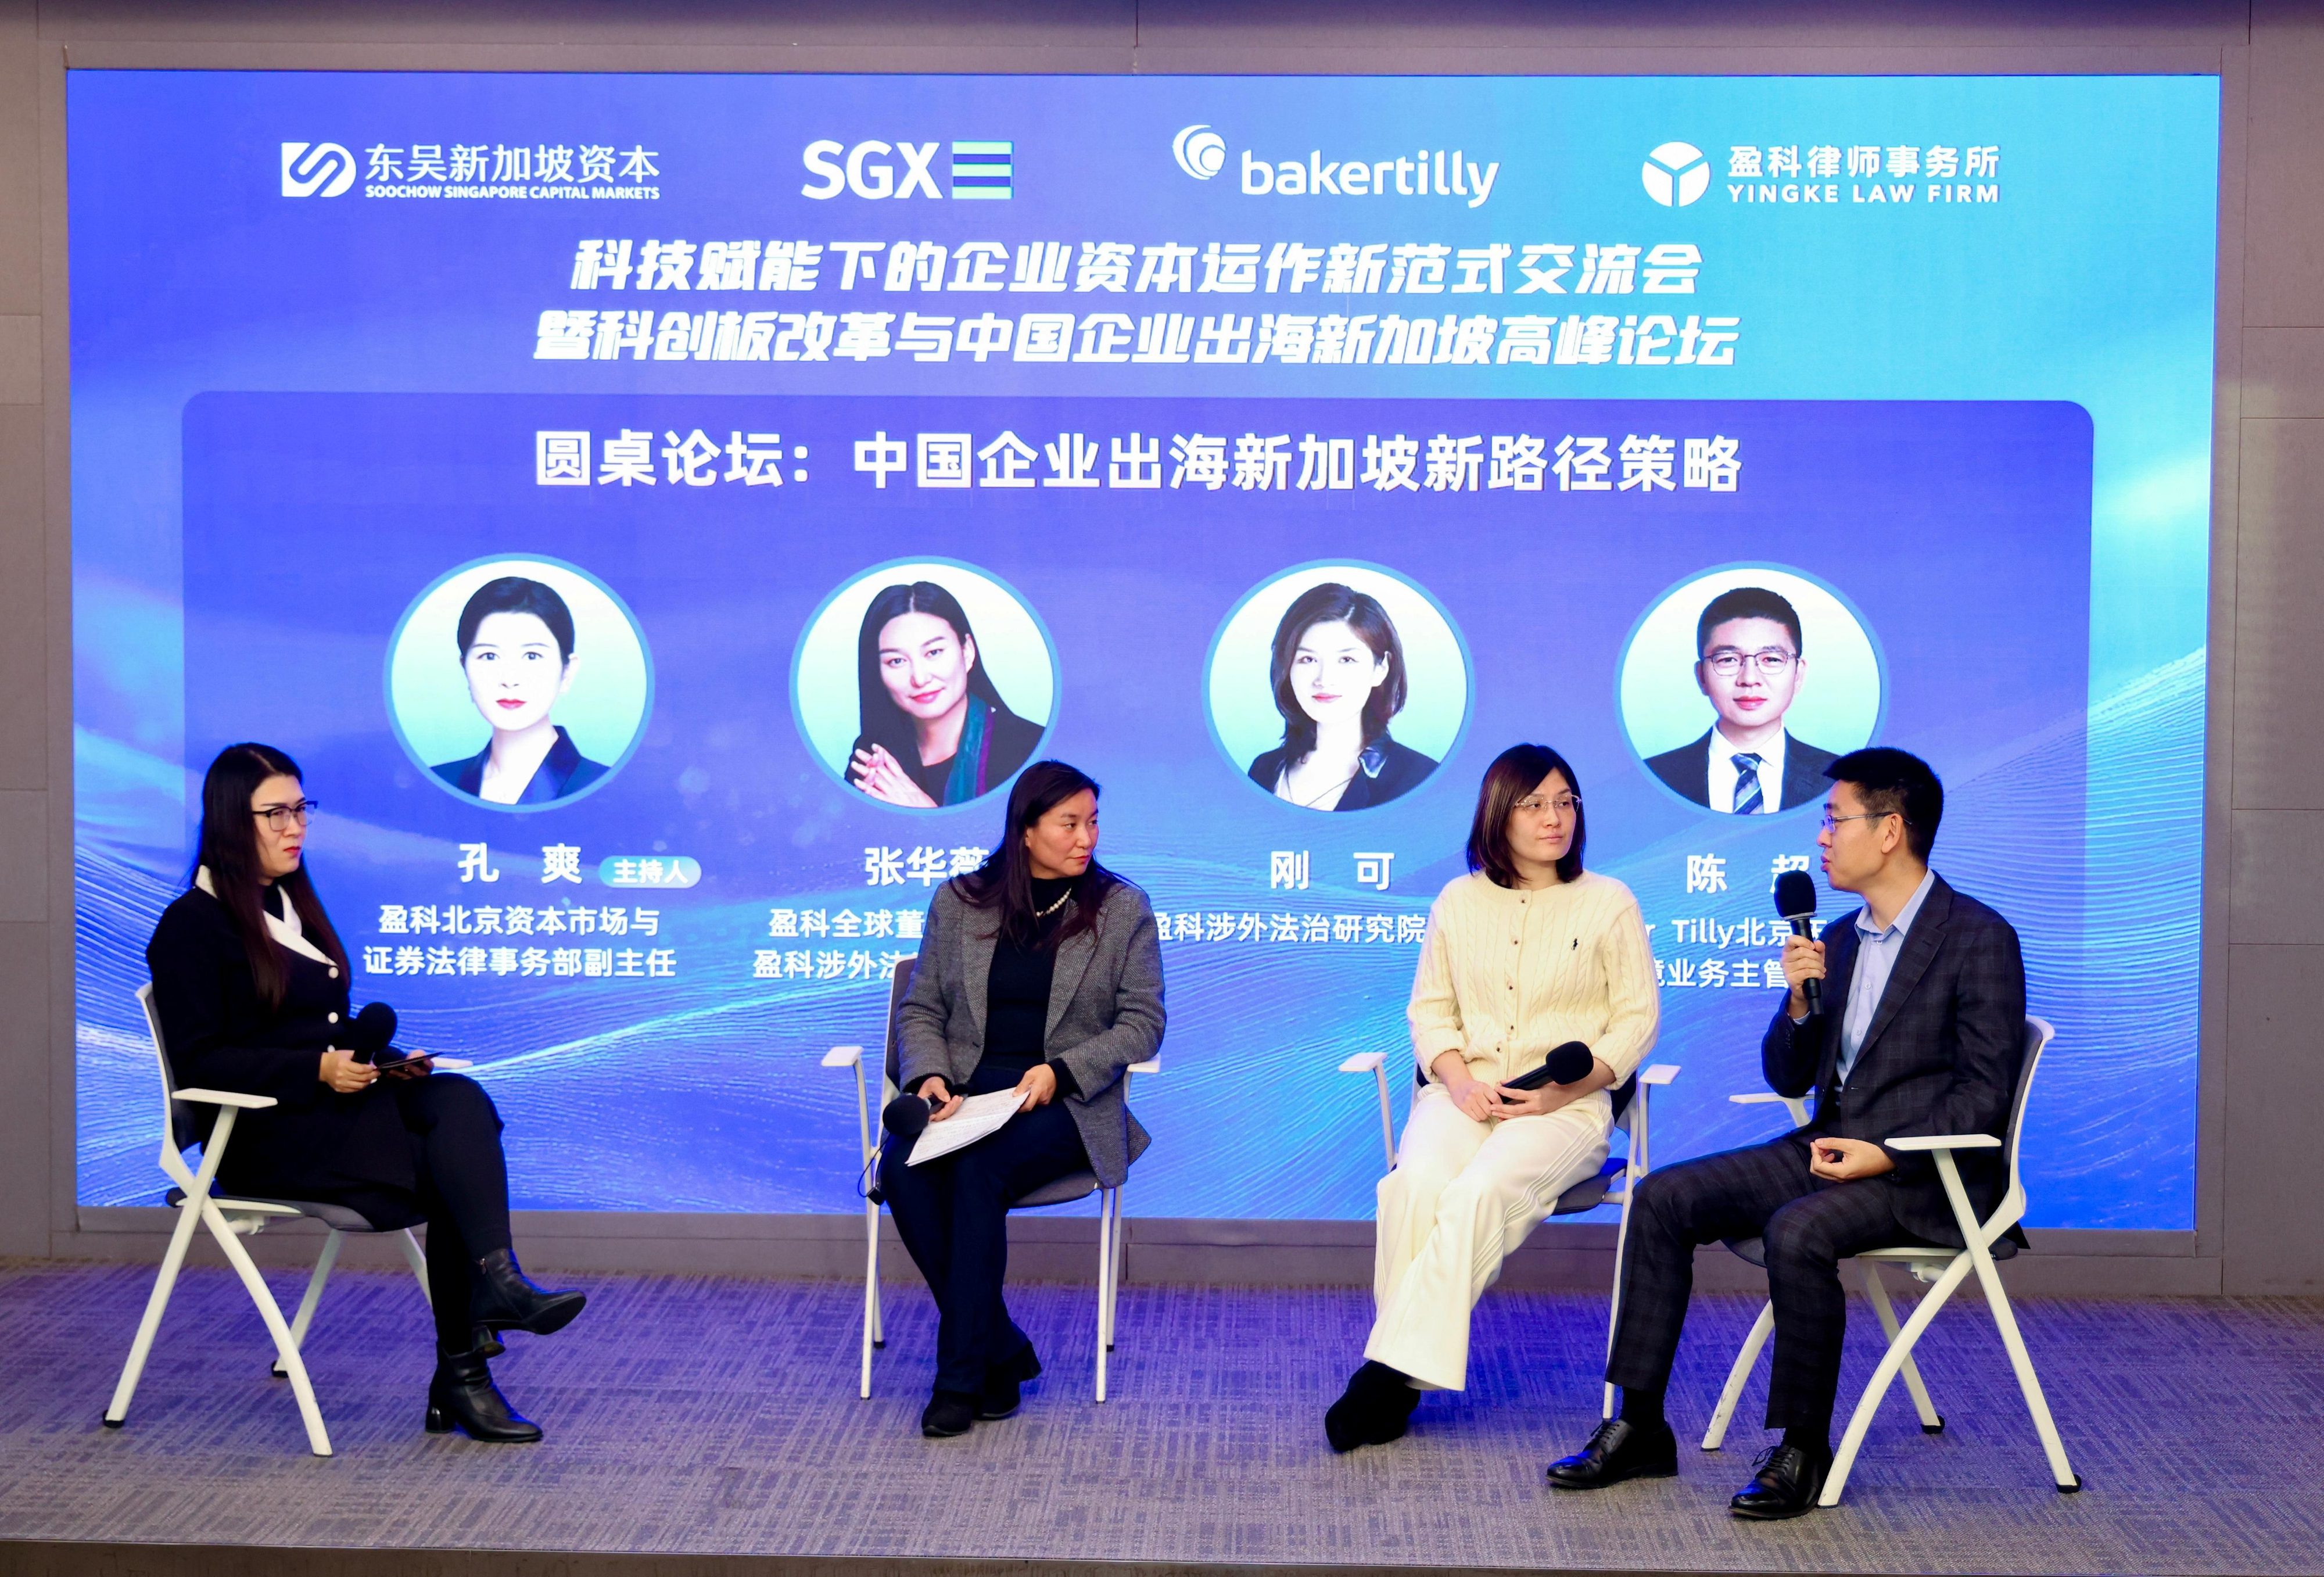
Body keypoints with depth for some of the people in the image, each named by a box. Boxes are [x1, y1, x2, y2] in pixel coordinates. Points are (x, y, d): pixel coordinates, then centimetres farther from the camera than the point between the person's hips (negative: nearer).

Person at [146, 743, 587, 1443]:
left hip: (338, 1105, 7)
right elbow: (198, 1062, -13)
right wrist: (318, 1071, -23)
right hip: (262, 1133, -7)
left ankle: (495, 1283, -34)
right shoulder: (192, 926, -5)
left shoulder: (294, 905, 21)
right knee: (454, 1158, -26)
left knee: (460, 1101, -24)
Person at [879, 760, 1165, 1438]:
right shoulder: (958, 901, 10)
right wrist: (929, 1077, -9)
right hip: (966, 1093, 3)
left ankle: (962, 1375, -22)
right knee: (902, 1170, -29)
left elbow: (1143, 1022, 1)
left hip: (1066, 1103, -3)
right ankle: (1003, 1353, -15)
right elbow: (920, 1010, 12)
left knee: (981, 1171, -33)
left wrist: (1061, 1071, -14)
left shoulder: (1123, 909, 5)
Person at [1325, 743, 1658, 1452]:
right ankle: (1403, 1373, -27)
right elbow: (1430, 1008, 13)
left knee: (1481, 1191, -32)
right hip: (1463, 1094, 2)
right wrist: (1461, 1082, -7)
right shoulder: (1458, 901, 13)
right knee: (1415, 1183, -30)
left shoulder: (1609, 903, 6)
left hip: (1568, 1104, -2)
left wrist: (1565, 1089, -11)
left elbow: (1636, 1020, 4)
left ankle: (1394, 1367, -29)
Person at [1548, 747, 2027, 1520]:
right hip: (1829, 1149, 8)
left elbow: (1986, 1090, -13)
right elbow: (1788, 1079, 14)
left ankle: (1804, 1449, -16)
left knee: (1797, 1231, -34)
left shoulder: (1978, 938, -8)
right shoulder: (1837, 939, 15)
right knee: (1664, 1197, -8)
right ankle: (1640, 1426, -5)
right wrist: (1801, 1001, -5)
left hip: (1927, 1171, -8)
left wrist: (1886, 1155, -22)